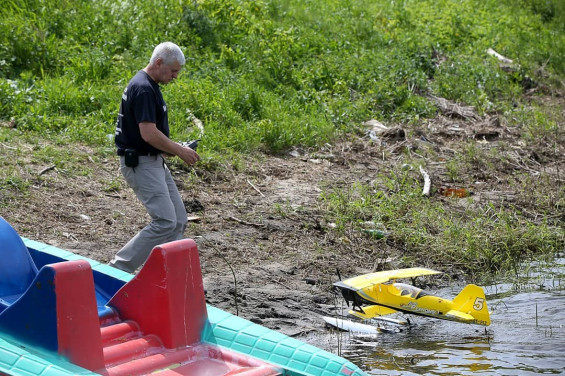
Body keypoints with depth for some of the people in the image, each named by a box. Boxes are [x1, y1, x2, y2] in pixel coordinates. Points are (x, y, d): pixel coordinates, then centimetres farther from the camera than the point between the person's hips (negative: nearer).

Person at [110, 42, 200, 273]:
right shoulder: (143, 89, -19)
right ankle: (119, 268, -7)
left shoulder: (149, 86, 15)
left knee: (178, 220, 9)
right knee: (165, 221, -15)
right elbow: (148, 133, -25)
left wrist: (171, 149, 13)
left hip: (154, 161, 11)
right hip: (140, 164, -11)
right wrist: (179, 151, -14)